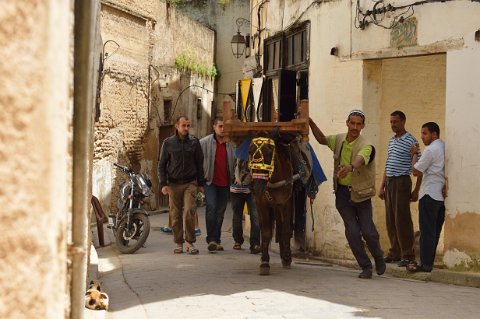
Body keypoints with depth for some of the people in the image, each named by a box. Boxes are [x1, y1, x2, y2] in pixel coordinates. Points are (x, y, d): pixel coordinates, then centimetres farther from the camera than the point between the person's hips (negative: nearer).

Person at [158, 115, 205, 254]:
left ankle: (190, 242, -5)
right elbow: (161, 165, 6)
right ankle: (179, 243, 13)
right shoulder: (168, 143, 3)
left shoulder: (194, 142, 5)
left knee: (189, 211, -14)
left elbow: (199, 163, 10)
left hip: (190, 183, 0)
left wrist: (201, 183, 8)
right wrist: (163, 184, -3)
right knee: (175, 215, 3)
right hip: (174, 184, 1)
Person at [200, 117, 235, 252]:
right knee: (211, 207, -18)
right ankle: (211, 239, -16)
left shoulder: (230, 144, 7)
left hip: (225, 184, 3)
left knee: (220, 212, 8)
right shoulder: (204, 142, -1)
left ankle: (217, 240, 16)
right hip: (210, 182, -3)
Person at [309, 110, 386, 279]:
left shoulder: (366, 146, -17)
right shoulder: (339, 140, 2)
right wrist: (310, 122, 6)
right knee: (352, 232, 0)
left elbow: (360, 160, -38)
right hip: (342, 193, 4)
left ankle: (379, 258, 29)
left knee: (368, 232, -2)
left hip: (360, 193, -4)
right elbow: (322, 139, 19)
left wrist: (350, 167, -61)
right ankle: (366, 267, 13)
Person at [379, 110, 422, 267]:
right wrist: (382, 186, 17)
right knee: (391, 220, 8)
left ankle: (408, 255, -1)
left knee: (402, 219, -7)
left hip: (402, 182, -7)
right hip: (389, 182, 7)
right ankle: (395, 253, 15)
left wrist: (416, 190, -11)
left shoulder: (411, 141, -7)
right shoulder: (391, 141, 16)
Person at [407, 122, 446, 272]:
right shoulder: (445, 147, 13)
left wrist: (415, 154, 2)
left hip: (429, 195, -8)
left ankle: (426, 264, -4)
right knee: (436, 230, 11)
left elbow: (416, 171, -9)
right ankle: (430, 261, 16)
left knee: (427, 230, -5)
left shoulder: (430, 149, -13)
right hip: (442, 195, 8)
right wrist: (446, 186, 11)